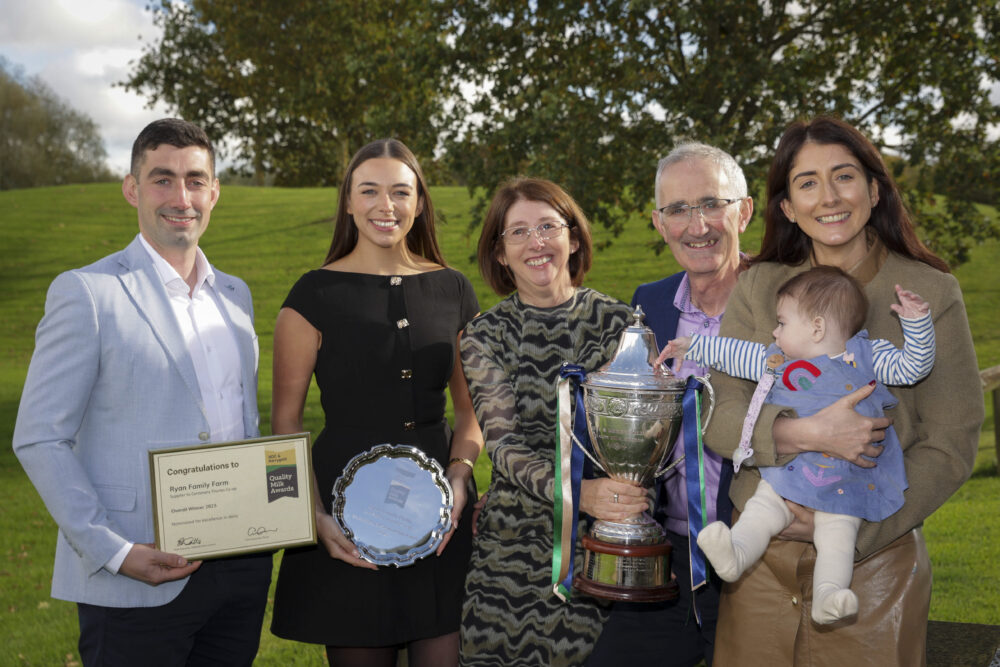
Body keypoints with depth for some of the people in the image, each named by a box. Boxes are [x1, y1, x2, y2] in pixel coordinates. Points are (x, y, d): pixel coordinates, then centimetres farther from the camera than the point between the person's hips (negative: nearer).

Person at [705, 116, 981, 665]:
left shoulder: (930, 293, -3)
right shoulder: (757, 287, 3)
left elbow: (949, 446, -5)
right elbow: (716, 415, -4)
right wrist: (807, 433, -22)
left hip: (874, 566, -2)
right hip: (762, 560, 2)